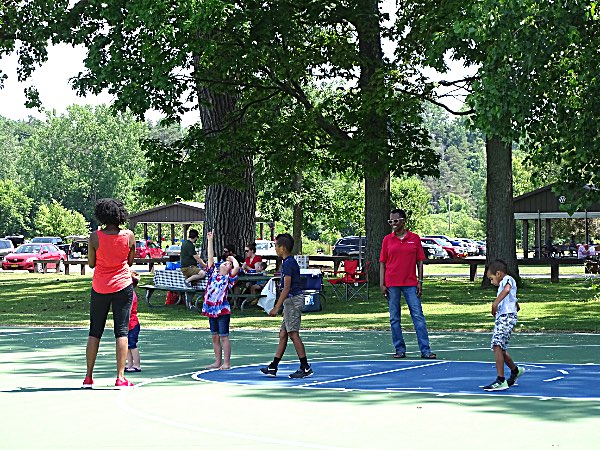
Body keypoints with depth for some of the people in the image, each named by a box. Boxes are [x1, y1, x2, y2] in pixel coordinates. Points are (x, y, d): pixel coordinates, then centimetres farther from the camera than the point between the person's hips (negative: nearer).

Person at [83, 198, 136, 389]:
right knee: (122, 331, 1)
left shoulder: (95, 237, -10)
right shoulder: (129, 236, -7)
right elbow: (130, 262, 4)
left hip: (100, 286, 0)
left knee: (94, 332, 10)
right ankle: (120, 378, -5)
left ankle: (88, 378, 13)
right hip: (123, 286, 0)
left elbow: (91, 264, 0)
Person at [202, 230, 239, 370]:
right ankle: (218, 362, 17)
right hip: (211, 309, 5)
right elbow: (211, 257, 9)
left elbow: (237, 267, -20)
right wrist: (210, 240, 6)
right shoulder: (213, 273, 11)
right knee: (214, 337, 10)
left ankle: (226, 363, 1)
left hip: (223, 310, -5)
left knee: (224, 337, -2)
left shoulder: (228, 277, -2)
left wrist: (233, 259, 0)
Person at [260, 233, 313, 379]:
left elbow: (287, 288, -20)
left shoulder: (288, 263, -15)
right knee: (283, 334, 10)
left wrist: (276, 307, -21)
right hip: (292, 301, 10)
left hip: (293, 300, -10)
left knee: (293, 334, -8)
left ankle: (305, 367, -6)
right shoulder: (291, 262, 16)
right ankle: (273, 367, 13)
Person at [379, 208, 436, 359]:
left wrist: (420, 282, 0)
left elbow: (420, 261, 7)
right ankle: (400, 350, 12)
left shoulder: (415, 238, 5)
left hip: (410, 283, -1)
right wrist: (382, 284, -1)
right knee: (394, 318, 4)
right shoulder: (387, 239, 6)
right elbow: (382, 263, 7)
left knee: (418, 315, -5)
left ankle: (425, 351, -4)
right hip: (391, 284, 1)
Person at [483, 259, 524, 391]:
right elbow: (517, 306, 36)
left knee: (497, 346, -18)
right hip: (501, 318, 11)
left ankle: (501, 381, -23)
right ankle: (515, 370, 39)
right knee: (500, 348, 17)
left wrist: (496, 302, -40)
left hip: (507, 317, -11)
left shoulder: (508, 279, -3)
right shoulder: (504, 284, 29)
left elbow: (507, 289, -30)